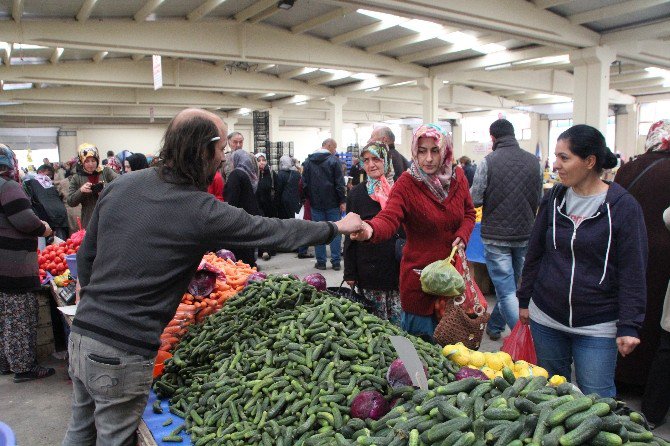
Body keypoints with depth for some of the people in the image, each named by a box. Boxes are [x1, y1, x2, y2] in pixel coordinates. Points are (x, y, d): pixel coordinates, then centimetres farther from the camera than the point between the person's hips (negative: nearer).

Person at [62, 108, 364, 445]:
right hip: (123, 351, -7)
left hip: (81, 332, 7)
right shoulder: (202, 211, -17)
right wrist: (336, 227, 5)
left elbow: (85, 255, 10)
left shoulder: (118, 186, 2)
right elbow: (275, 231, -9)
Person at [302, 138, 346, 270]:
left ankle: (321, 262, 9)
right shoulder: (333, 160, -8)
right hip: (332, 203, -3)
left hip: (316, 203, 3)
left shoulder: (308, 161, 6)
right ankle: (336, 262, 4)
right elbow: (339, 183, -10)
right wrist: (342, 201, -5)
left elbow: (304, 183, 10)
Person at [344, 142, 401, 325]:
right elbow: (350, 236, 4)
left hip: (399, 268, 1)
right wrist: (350, 273, 1)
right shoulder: (356, 194, 2)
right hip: (369, 272, 0)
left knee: (399, 318, 5)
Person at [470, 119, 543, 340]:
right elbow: (539, 200, 7)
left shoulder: (488, 162, -12)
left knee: (506, 291, 0)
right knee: (509, 284, 19)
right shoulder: (533, 161, 1)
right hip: (525, 234, 5)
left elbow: (475, 199, -12)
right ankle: (494, 326, 35)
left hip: (496, 235, -5)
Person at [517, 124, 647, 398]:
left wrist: (629, 327, -10)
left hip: (597, 326, -4)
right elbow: (534, 254, 10)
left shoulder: (622, 207, -9)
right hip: (545, 319, 4)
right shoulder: (554, 199, 3)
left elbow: (633, 273, -8)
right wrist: (524, 300, 12)